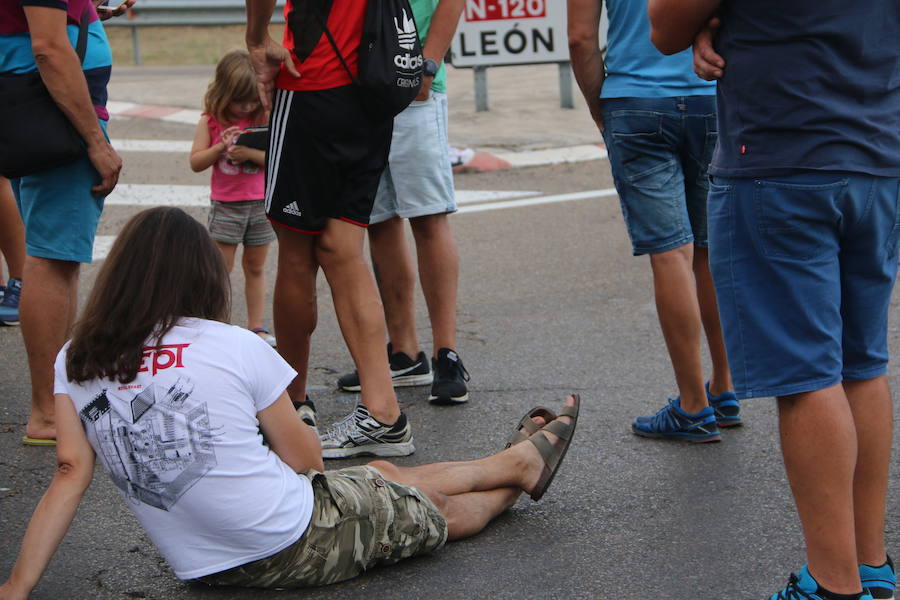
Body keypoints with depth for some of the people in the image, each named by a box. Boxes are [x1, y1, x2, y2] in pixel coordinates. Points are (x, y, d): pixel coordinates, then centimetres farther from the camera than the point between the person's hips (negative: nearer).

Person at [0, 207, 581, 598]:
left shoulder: (76, 363, -3)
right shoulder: (237, 348, -15)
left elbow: (70, 473, -9)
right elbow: (307, 459, -6)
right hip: (298, 548, -6)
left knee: (384, 474, 27)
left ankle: (520, 462, 46)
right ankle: (522, 463, 51)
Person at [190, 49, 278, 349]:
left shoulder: (264, 119, -3)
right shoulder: (211, 122, -4)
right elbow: (196, 162, -5)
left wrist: (251, 153, -24)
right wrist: (221, 147, -20)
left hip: (261, 203, 1)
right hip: (226, 204, -1)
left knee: (255, 266, 11)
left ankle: (256, 325, 17)